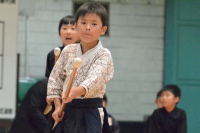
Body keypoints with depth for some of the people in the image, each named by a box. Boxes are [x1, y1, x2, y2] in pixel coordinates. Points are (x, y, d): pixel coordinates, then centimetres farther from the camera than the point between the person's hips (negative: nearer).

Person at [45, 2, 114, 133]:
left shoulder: (104, 55, -7)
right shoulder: (68, 51, 7)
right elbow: (55, 78, 13)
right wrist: (58, 106, 2)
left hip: (90, 112, -5)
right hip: (67, 112, 5)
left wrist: (75, 92, -42)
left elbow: (94, 80, -23)